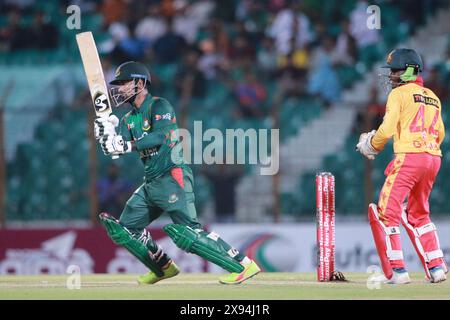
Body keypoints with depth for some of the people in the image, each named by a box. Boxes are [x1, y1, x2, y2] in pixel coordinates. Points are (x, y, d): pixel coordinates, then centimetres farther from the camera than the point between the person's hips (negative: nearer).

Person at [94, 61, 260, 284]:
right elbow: (115, 150, 4)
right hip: (151, 183, 9)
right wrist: (106, 134, -17)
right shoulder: (128, 120, 17)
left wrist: (126, 145, -32)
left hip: (172, 178, -9)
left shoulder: (159, 106, -6)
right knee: (125, 229, 11)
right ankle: (164, 268, 24)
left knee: (189, 232, -20)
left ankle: (244, 265, -20)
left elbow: (159, 136, -23)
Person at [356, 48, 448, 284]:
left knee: (386, 212, -5)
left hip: (409, 157, -8)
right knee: (418, 215, 21)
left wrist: (370, 146, 7)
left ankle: (396, 271, -12)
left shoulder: (399, 93, -1)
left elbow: (387, 129, -9)